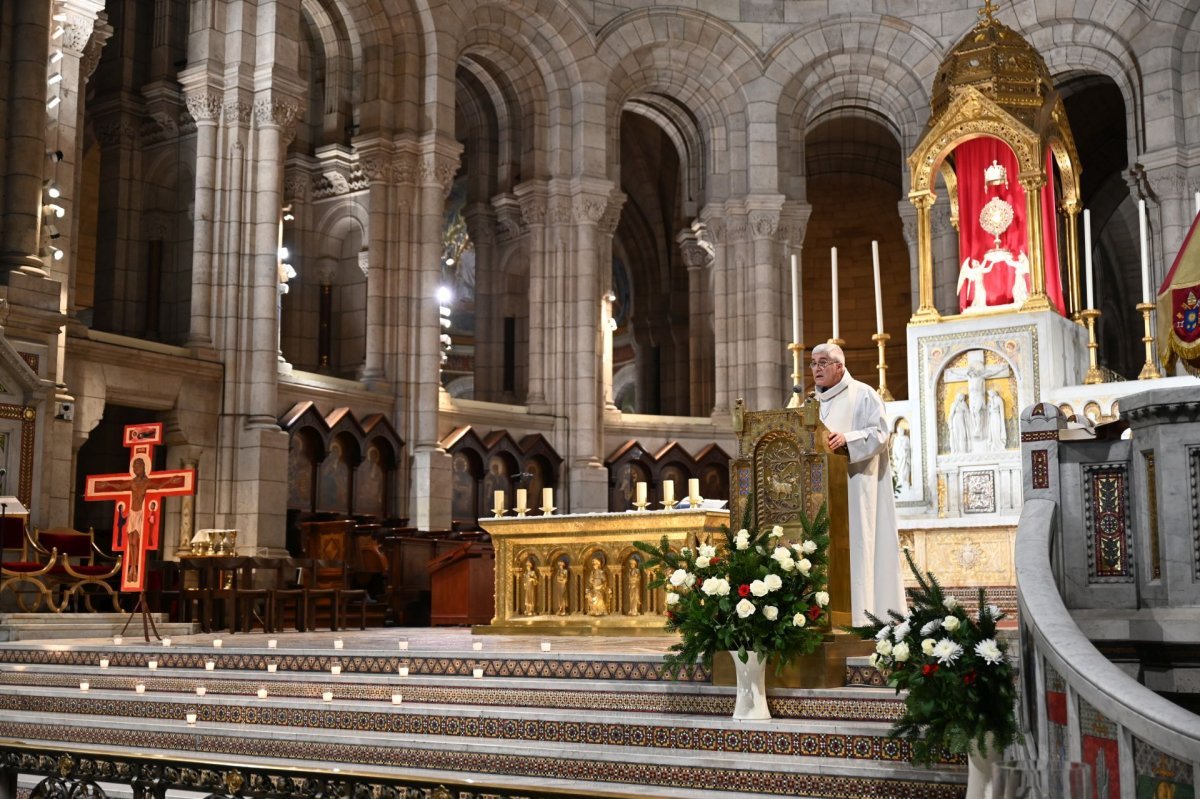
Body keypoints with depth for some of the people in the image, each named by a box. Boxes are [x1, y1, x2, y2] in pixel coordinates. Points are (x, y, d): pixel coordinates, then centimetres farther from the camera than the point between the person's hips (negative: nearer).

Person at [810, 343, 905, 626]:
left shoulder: (863, 394, -1)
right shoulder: (814, 401, 19)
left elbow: (880, 433, -10)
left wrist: (848, 439, -25)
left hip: (855, 483, -6)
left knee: (856, 543, -10)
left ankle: (860, 612, -10)